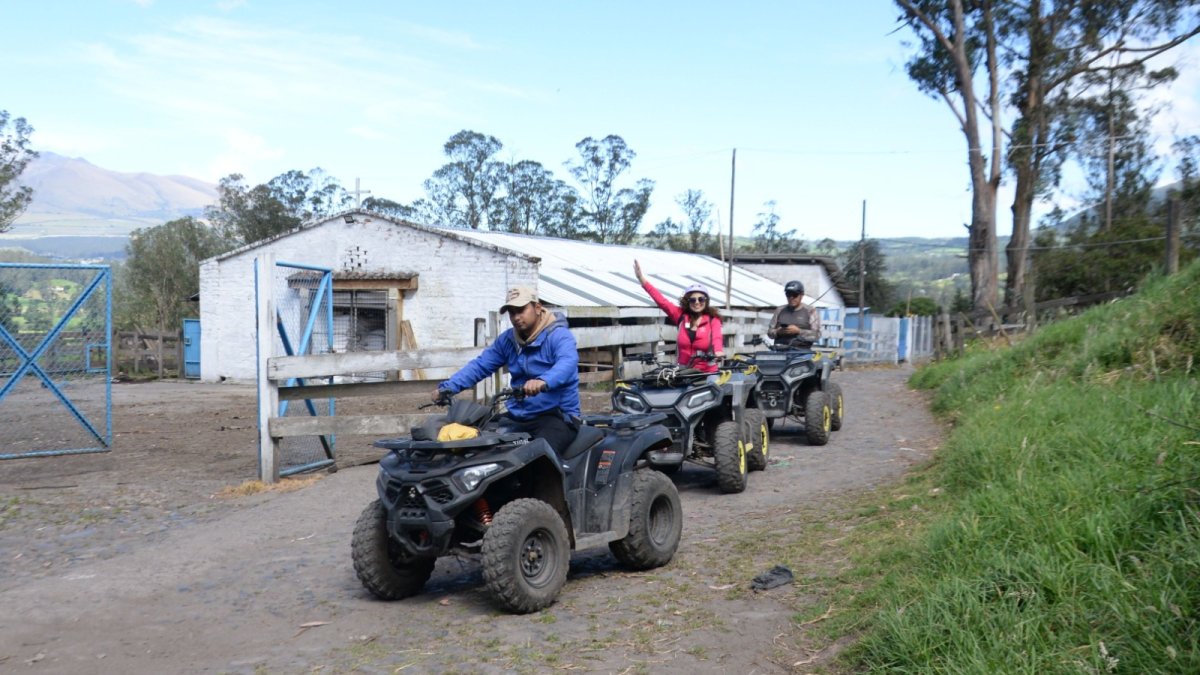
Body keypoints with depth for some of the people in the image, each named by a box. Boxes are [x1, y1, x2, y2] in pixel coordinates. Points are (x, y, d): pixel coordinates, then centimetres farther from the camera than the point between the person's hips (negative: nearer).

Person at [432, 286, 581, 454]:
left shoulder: (559, 336, -8)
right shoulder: (507, 339, 14)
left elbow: (568, 363, -28)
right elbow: (480, 365, 11)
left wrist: (543, 382, -50)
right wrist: (448, 387, -5)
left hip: (557, 415, -7)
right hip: (518, 417, 7)